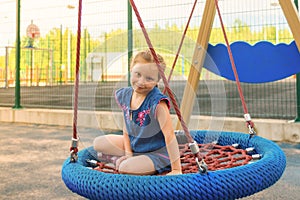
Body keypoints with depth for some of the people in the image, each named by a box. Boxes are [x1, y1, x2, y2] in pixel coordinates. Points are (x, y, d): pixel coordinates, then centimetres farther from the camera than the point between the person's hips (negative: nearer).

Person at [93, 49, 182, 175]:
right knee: (98, 143, 7)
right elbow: (126, 127, 4)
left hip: (157, 153, -7)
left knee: (125, 168, -27)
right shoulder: (124, 96, -7)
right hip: (134, 145, 8)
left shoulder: (157, 102, -29)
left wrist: (176, 170, -29)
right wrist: (128, 153, -5)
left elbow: (169, 136, -30)